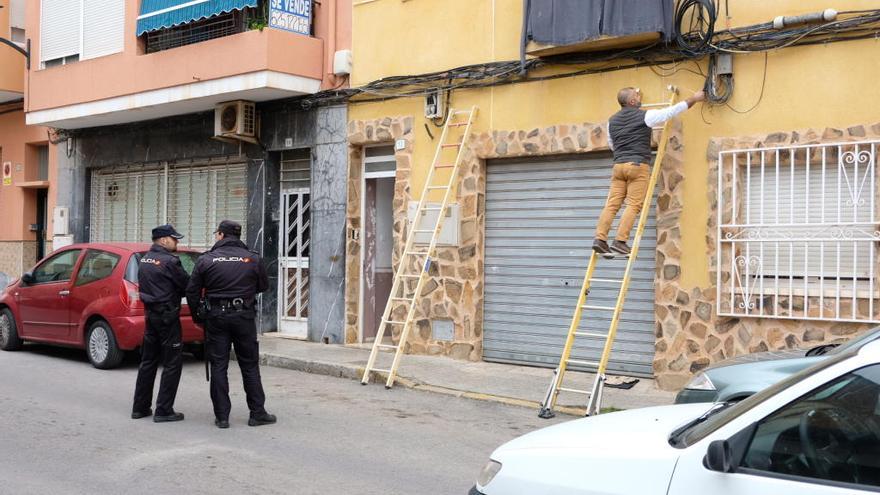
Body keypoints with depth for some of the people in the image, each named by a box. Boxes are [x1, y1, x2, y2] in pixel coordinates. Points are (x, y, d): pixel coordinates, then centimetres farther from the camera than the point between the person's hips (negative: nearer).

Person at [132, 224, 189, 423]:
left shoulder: (144, 260, 11)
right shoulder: (169, 261, -15)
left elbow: (145, 287, 14)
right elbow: (187, 285, -12)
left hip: (150, 314, 8)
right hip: (167, 315, -8)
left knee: (148, 361, 15)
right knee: (171, 364, -1)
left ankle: (140, 407, 20)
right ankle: (164, 410, -1)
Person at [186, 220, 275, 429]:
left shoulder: (206, 260, -3)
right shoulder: (253, 259, -2)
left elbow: (192, 292, -1)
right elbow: (264, 286, 10)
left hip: (216, 317, 0)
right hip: (244, 317, 0)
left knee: (218, 366, 6)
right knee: (250, 365, 9)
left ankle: (221, 416, 6)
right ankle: (257, 413, 11)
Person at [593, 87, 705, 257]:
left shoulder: (612, 120, 15)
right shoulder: (644, 116, -2)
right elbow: (672, 111, 2)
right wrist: (694, 98, 13)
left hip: (618, 165, 6)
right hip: (638, 165, -6)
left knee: (612, 204, 1)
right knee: (634, 205, -6)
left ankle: (600, 239, -10)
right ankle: (619, 242, -15)